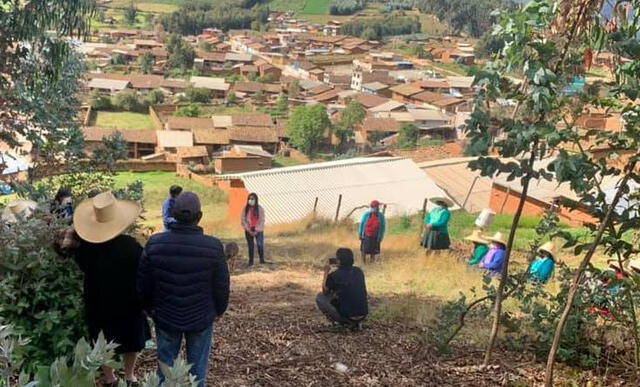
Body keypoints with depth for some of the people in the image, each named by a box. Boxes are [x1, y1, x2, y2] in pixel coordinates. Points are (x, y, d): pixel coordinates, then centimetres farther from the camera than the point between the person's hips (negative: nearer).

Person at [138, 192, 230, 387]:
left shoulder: (154, 243, -13)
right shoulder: (213, 247, -18)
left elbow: (143, 283, -2)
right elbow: (221, 285, -8)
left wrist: (149, 308, 15)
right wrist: (219, 309, 11)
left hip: (165, 317, 2)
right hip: (201, 318, -1)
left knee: (165, 365, 18)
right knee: (197, 368, 14)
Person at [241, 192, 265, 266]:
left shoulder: (260, 208, -4)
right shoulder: (246, 209, 0)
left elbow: (262, 221, -6)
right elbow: (243, 220, -1)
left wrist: (257, 230, -12)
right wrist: (248, 230, -9)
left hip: (258, 231, -2)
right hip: (249, 231, 2)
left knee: (260, 245, -11)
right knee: (250, 246, 6)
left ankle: (262, 260, 1)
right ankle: (251, 261, 15)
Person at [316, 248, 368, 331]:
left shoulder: (334, 275, -9)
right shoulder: (359, 271, 7)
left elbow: (325, 291, 9)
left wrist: (326, 272, 16)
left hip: (346, 315, -6)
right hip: (363, 315, 6)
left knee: (320, 297, 8)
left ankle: (345, 323, 1)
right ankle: (356, 323, 14)